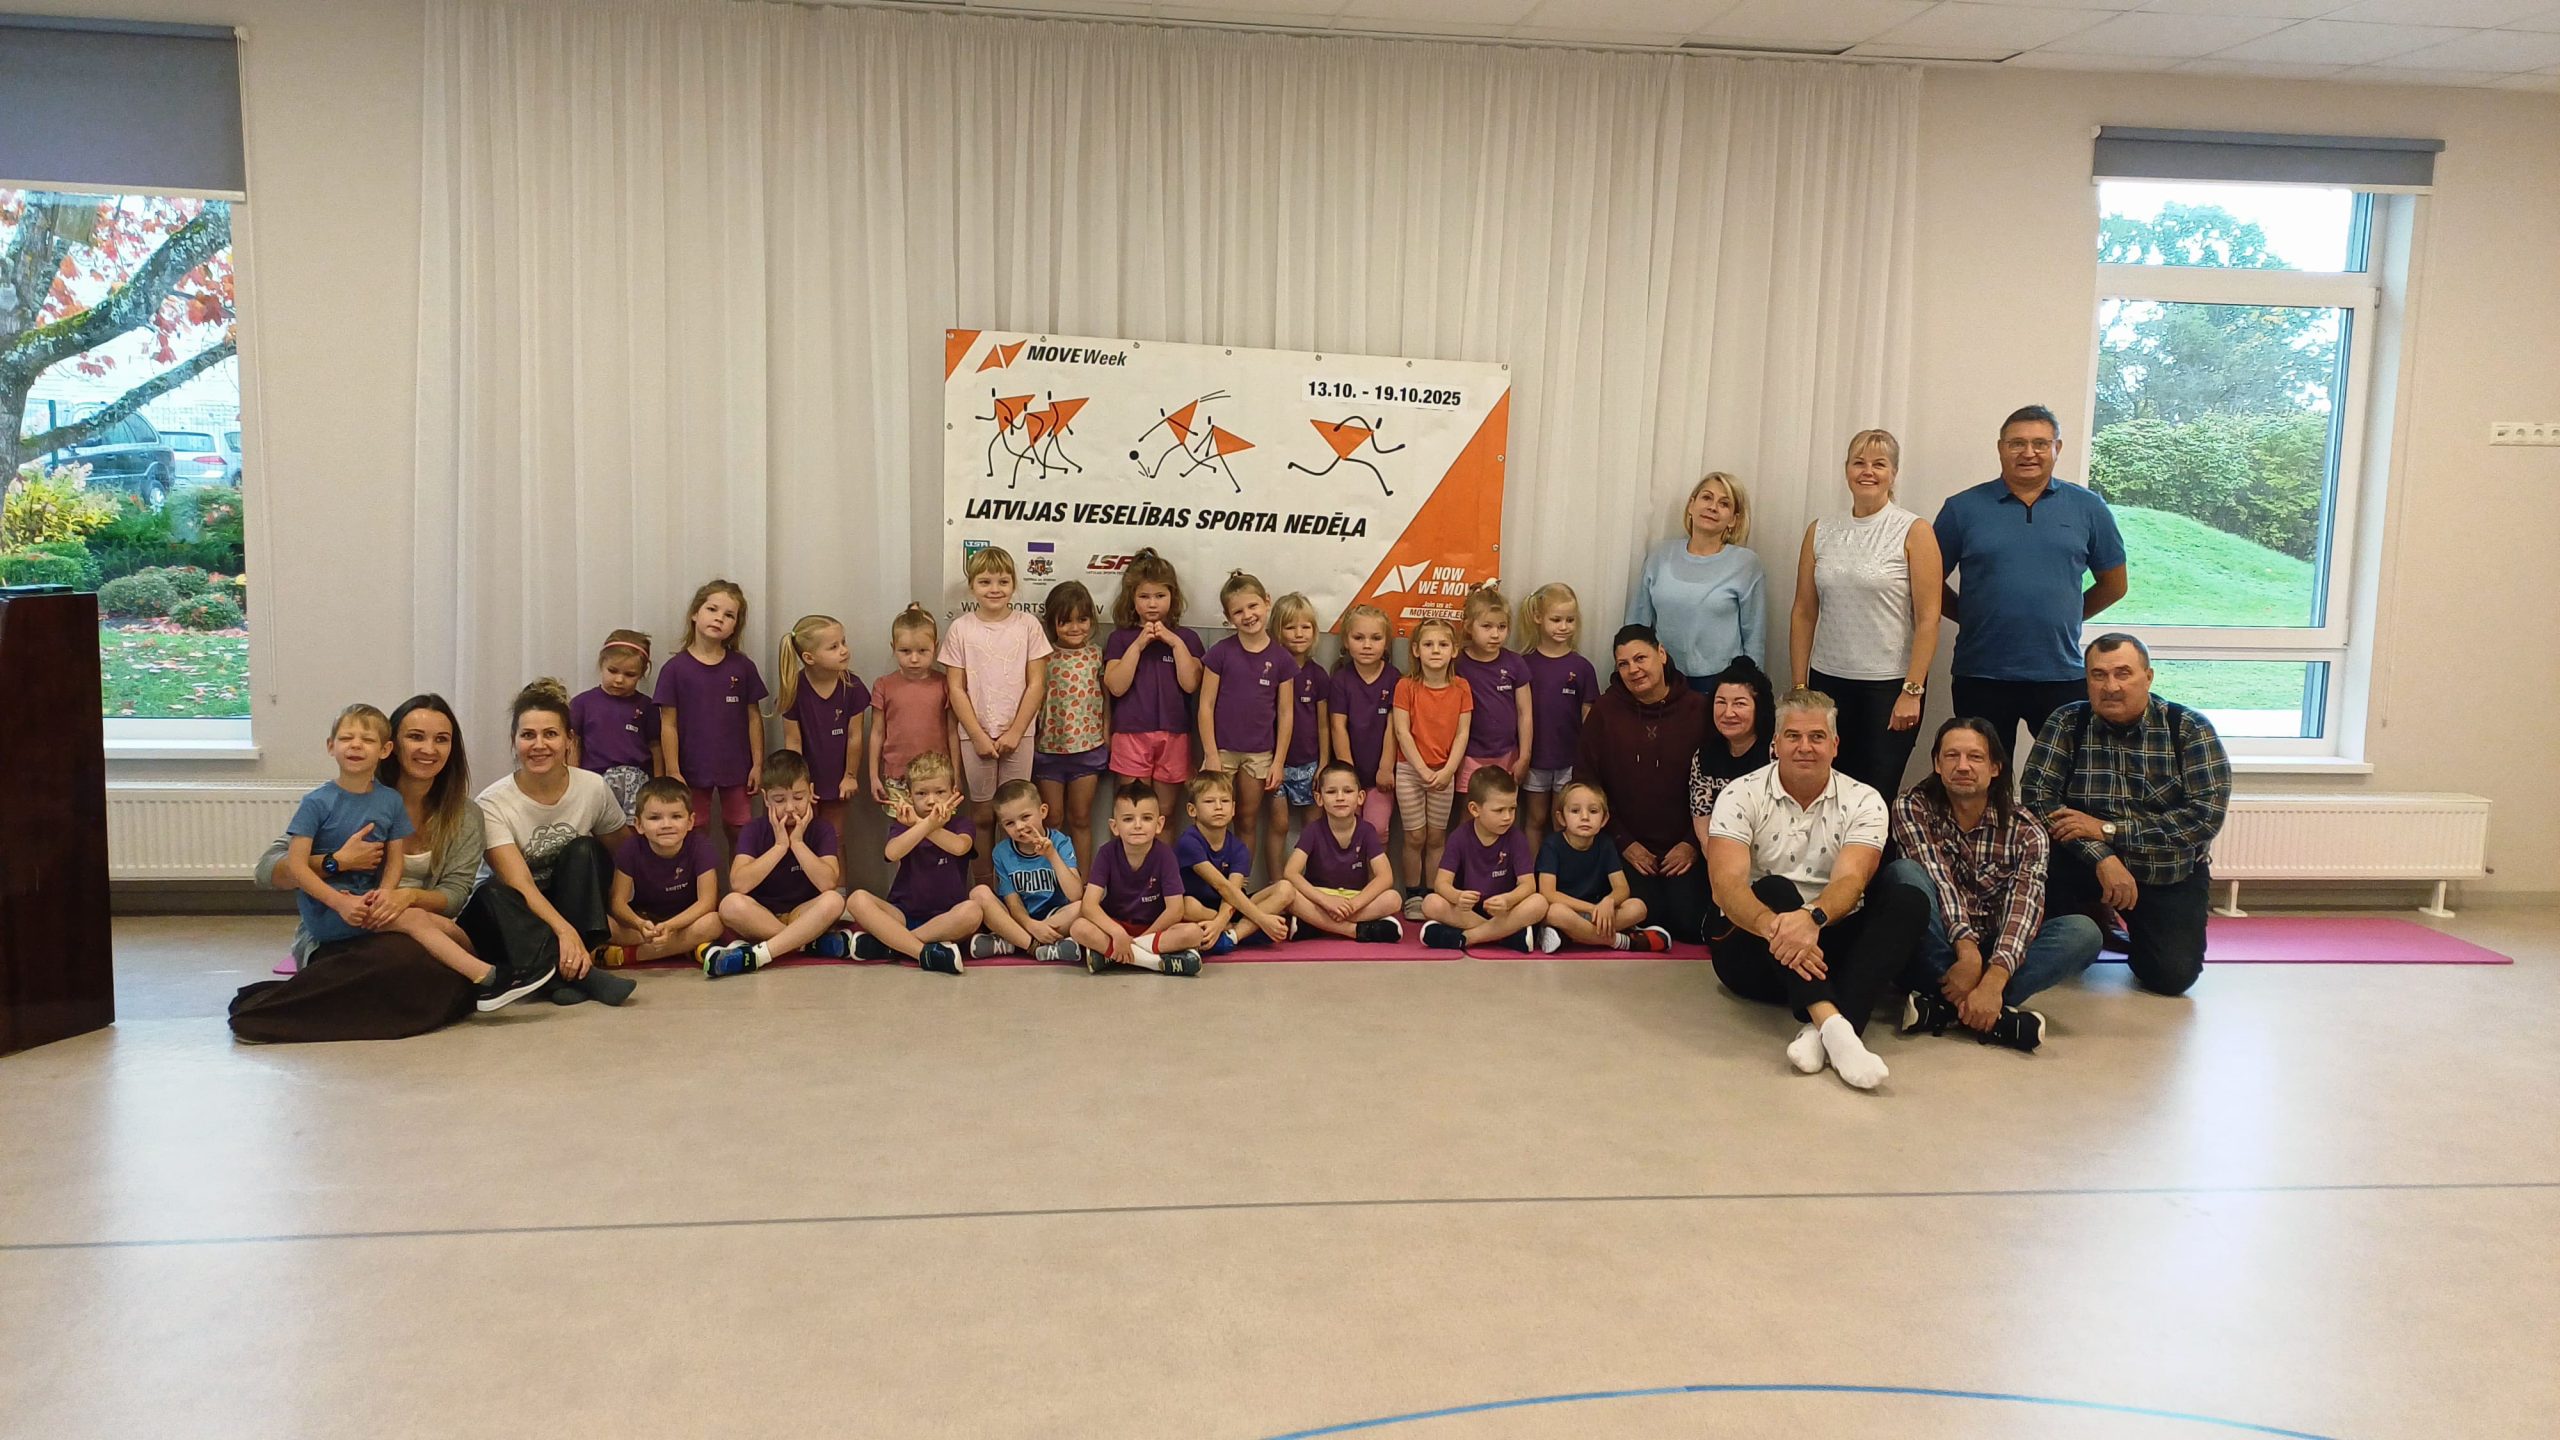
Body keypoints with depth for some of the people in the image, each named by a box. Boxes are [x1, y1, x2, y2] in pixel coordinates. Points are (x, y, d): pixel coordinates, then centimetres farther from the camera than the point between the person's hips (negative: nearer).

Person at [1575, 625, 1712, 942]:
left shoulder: (1698, 710, -3)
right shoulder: (1604, 711, -2)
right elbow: (1586, 783, -1)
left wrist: (1692, 843, -7)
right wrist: (1623, 842, -5)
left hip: (1684, 849, 0)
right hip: (1631, 850, 0)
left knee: (1688, 922, -12)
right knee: (1645, 918, -16)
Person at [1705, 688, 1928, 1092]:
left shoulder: (1863, 801, 0)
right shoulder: (1741, 796, -4)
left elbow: (1850, 881, -17)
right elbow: (1727, 884, -19)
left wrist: (1812, 918, -41)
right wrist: (1773, 925, -41)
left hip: (1831, 943, 2)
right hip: (1756, 949, -2)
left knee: (1909, 902, -21)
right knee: (1774, 890, -30)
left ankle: (1821, 1033, -40)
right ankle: (1833, 1024, -50)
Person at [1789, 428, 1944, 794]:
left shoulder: (1914, 532, -4)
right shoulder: (1820, 532, 7)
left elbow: (1928, 619, -7)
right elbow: (1804, 613, 8)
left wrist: (1912, 692, -12)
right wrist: (1799, 685, 5)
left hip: (1890, 684, -3)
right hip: (1828, 681, 3)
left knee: (1876, 796, 1)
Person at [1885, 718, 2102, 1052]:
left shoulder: (2027, 832, -2)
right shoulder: (1912, 810, -4)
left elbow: (2024, 907, -18)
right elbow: (1938, 882, -19)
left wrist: (1992, 982, -35)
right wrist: (1967, 953, -35)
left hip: (1995, 953, 2)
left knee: (2083, 932, -22)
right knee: (1903, 873, -29)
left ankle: (1945, 1006, -32)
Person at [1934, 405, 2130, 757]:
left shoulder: (2089, 509, 6)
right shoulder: (1962, 508, 2)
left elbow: (2113, 584, 13)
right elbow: (1932, 582, 7)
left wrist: (2063, 618, 8)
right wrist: (1973, 618, 2)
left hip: (2062, 675, 1)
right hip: (1981, 675, -1)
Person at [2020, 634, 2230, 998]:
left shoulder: (2190, 729, -9)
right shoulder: (2068, 723, -7)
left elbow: (2207, 814, -19)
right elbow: (2037, 796, -16)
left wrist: (2107, 829, -25)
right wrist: (2102, 857, -29)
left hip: (2171, 875, 0)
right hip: (2085, 864, 0)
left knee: (2172, 976, -18)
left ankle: (2136, 930, 20)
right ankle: (2091, 922, 4)